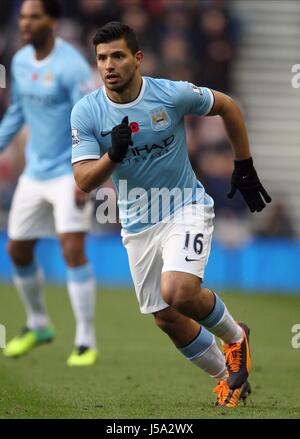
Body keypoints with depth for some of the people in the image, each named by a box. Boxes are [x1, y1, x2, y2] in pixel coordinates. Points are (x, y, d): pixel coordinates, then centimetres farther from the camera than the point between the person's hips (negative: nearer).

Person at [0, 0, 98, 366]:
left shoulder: (71, 67, -18)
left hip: (68, 174, -8)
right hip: (34, 173, 8)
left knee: (73, 250, -17)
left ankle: (86, 342, -10)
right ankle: (37, 326, 33)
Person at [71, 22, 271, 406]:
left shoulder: (173, 94, -16)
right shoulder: (86, 112, -11)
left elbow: (227, 107, 2)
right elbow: (84, 182, -15)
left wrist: (245, 168, 5)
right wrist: (113, 155, -34)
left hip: (186, 208, -4)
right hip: (137, 226, 4)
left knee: (177, 292, -27)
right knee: (167, 319, 6)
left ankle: (234, 336, 3)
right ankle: (228, 376, 30)